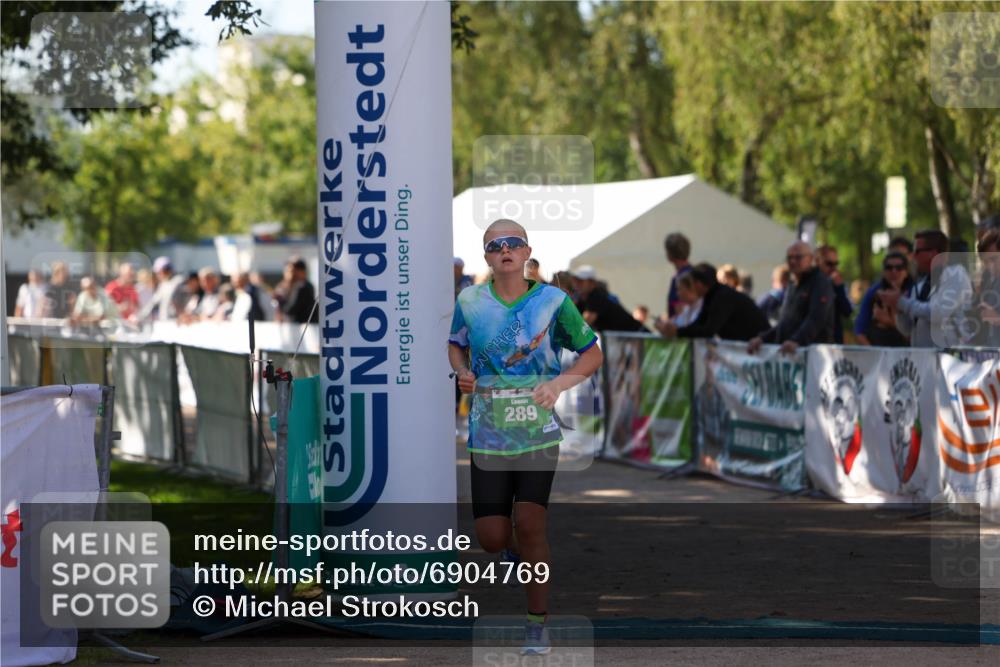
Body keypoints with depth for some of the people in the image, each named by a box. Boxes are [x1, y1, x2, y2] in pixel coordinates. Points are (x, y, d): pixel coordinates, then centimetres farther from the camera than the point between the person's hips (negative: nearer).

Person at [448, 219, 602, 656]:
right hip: (488, 435, 2)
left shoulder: (553, 301, -4)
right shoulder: (470, 301, 1)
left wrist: (559, 384, -12)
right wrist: (462, 373, -3)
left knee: (530, 525, -12)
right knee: (491, 537, -2)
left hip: (539, 433, -2)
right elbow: (456, 345, 20)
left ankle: (538, 621, 3)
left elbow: (592, 354, 5)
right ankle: (518, 553, 36)